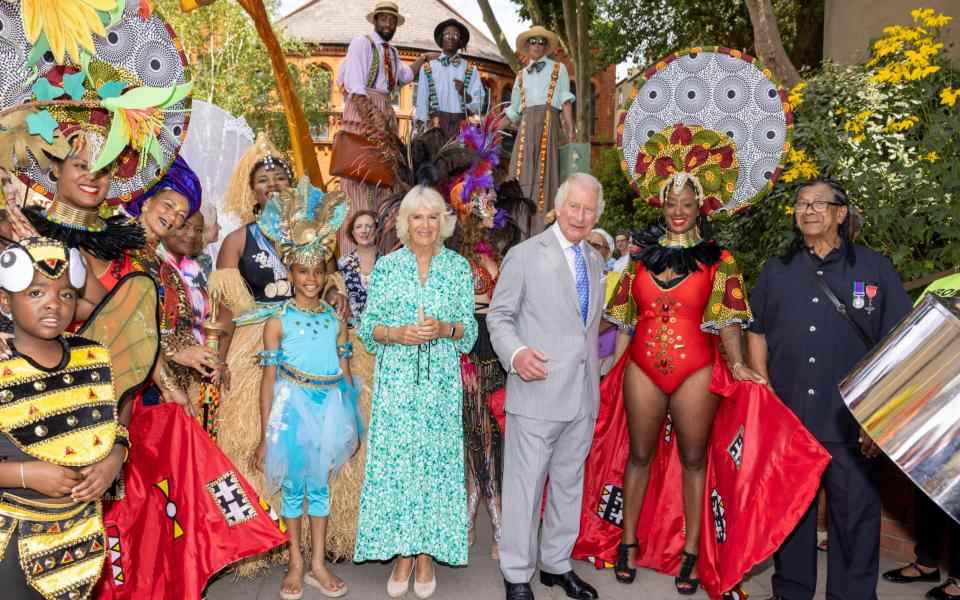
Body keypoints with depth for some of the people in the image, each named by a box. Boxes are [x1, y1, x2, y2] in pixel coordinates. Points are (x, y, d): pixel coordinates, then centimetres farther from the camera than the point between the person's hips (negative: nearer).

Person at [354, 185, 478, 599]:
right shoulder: (386, 266, 5)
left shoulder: (459, 267, 6)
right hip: (396, 381, 0)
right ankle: (402, 554, 15)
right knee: (394, 461, 1)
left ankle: (427, 553, 17)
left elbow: (470, 328, 5)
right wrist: (397, 334, -14)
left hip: (441, 382, 0)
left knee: (436, 461, 3)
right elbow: (368, 326, 4)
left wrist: (445, 329, -15)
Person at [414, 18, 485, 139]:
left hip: (462, 125, 1)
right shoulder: (427, 68, 9)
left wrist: (464, 93, -13)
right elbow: (422, 102, 8)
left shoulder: (471, 69, 10)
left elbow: (478, 105, 3)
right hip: (436, 124, 0)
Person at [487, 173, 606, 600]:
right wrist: (515, 353, -23)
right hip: (537, 391, -6)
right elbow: (499, 316, -4)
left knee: (569, 483, 15)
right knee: (524, 485, 0)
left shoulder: (595, 260, 15)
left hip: (583, 395, 6)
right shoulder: (525, 255, -4)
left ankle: (556, 564, 30)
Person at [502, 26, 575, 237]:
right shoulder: (521, 75, 23)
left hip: (548, 121, -3)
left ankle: (541, 229, -10)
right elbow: (513, 110, 23)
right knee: (523, 172, -5)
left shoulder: (558, 69, 15)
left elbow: (565, 101, 5)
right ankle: (520, 228, -4)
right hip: (526, 125, 3)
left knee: (544, 171, -8)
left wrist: (570, 129, -6)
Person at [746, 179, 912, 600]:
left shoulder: (874, 268, 3)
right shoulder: (776, 271, 10)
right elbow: (757, 333, 14)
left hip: (852, 423, -2)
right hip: (786, 418, 2)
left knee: (856, 513, 4)